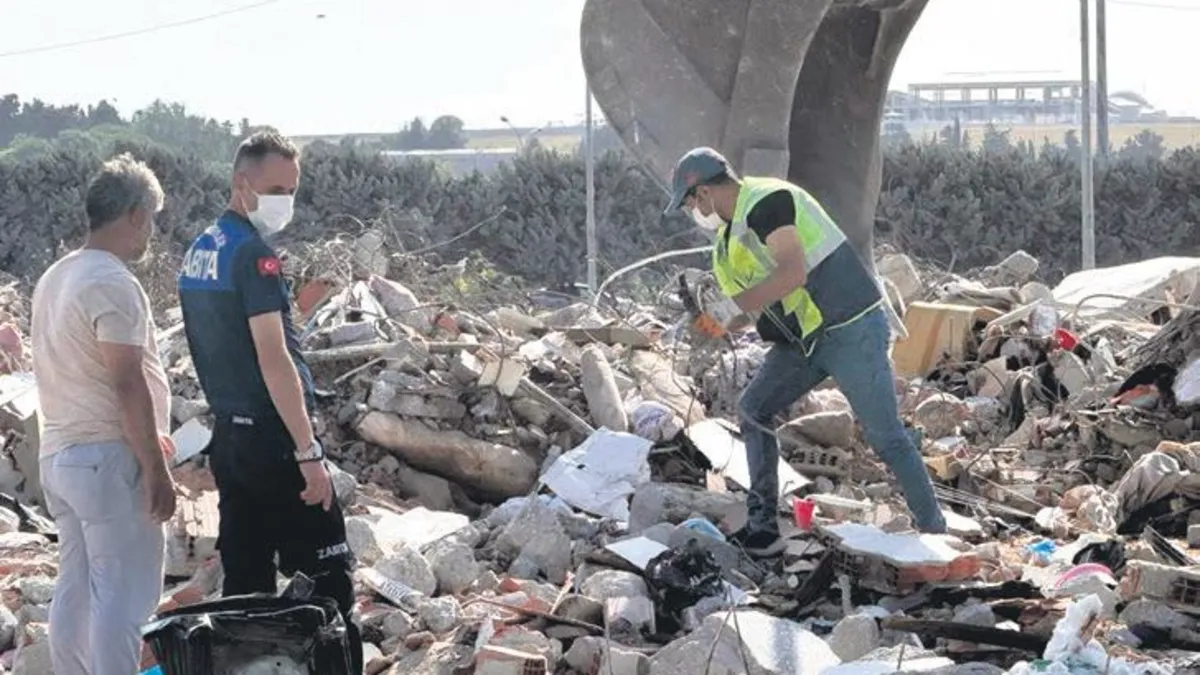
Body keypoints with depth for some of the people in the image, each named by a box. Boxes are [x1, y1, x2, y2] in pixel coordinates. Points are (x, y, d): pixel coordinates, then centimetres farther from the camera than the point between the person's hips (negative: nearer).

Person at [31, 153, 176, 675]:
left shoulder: (55, 278, 14)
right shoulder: (112, 283, -16)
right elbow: (128, 383, -20)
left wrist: (143, 436, 25)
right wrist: (156, 469, -16)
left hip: (58, 452, 9)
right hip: (109, 457, -9)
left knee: (76, 588, 12)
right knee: (124, 593, -6)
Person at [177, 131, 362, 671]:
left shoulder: (199, 251, 13)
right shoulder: (252, 253, -15)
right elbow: (273, 359, -20)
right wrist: (309, 453, -20)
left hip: (227, 436, 9)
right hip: (271, 436, -9)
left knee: (245, 580, 10)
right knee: (327, 576, -4)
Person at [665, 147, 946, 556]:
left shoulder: (766, 202, -17)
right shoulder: (735, 228, 15)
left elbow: (793, 273, -30)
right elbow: (764, 299, 21)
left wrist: (728, 307, -27)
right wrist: (719, 325, 7)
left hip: (851, 330, -10)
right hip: (805, 338, 10)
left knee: (885, 436, -5)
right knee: (754, 411, 5)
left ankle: (935, 533, 7)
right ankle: (763, 530, 7)